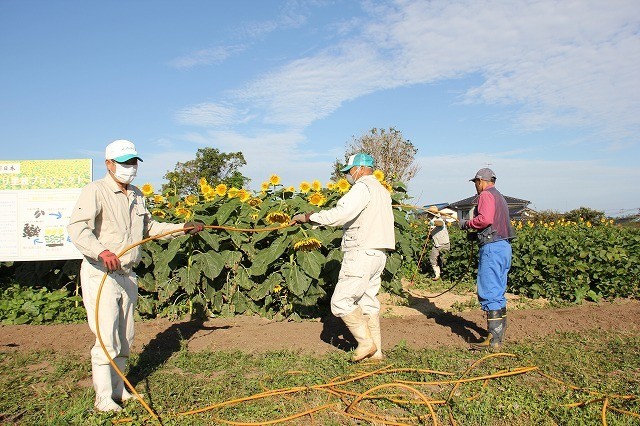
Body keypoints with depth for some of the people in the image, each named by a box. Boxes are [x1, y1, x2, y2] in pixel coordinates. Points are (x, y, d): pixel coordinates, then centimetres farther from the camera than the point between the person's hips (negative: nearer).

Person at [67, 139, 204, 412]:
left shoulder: (137, 195, 14)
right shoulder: (95, 191, -11)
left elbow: (151, 227, 25)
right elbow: (77, 228, -25)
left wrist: (183, 227, 16)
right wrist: (102, 251, -41)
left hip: (127, 275, 8)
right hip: (100, 274, -7)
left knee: (125, 340, 14)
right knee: (106, 339, -7)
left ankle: (118, 390, 28)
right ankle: (103, 399, 6)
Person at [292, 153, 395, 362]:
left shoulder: (363, 187, -11)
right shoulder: (382, 190, 21)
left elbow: (339, 214, -23)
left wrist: (308, 217, -17)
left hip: (362, 253, -10)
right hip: (377, 253, 10)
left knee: (341, 301, -4)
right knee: (368, 302, 13)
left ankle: (366, 343, 2)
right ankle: (376, 351, 17)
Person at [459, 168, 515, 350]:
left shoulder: (486, 195, -5)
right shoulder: (499, 197, 25)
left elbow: (485, 219, -21)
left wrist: (467, 223, -6)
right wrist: (477, 233, 19)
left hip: (492, 247, -10)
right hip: (504, 246, 10)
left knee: (489, 293, -11)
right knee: (498, 292, 17)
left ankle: (493, 340, -12)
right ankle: (500, 331, 26)